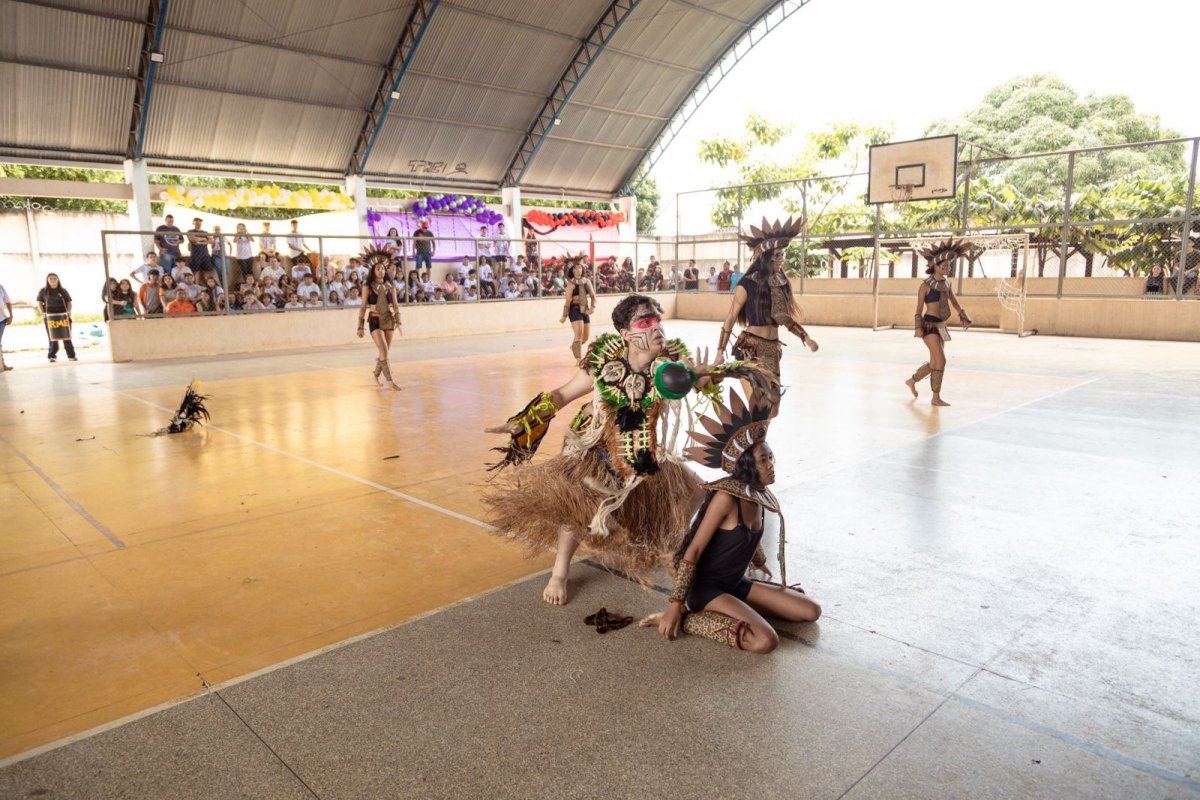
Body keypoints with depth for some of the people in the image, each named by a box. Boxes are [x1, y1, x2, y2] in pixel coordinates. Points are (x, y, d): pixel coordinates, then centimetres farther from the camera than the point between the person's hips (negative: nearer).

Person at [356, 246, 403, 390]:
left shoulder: (390, 287, 6)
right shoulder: (368, 287, -1)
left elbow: (395, 305, 4)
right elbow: (363, 307, 0)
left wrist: (398, 321, -10)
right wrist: (360, 327, -3)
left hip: (388, 320, 3)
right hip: (375, 321, -3)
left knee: (384, 353, 9)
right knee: (384, 352, -14)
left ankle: (376, 375, 30)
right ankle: (390, 381, -13)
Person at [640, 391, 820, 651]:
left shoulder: (761, 496, 1)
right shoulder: (726, 496, -23)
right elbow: (692, 551, -21)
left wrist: (760, 564, 42)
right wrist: (675, 605, -21)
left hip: (736, 584, 8)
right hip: (706, 587, -8)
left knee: (811, 612, 3)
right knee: (765, 641, -28)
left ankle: (739, 608, 12)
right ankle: (686, 618, -11)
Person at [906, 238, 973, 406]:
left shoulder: (946, 282, 10)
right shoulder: (926, 285, -10)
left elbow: (953, 301, 22)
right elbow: (919, 309, -9)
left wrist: (963, 316, 12)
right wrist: (918, 328, -16)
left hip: (941, 326, 8)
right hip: (929, 325, -8)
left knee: (934, 362, 13)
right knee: (940, 360, -13)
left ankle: (912, 381, 35)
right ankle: (936, 397, -4)